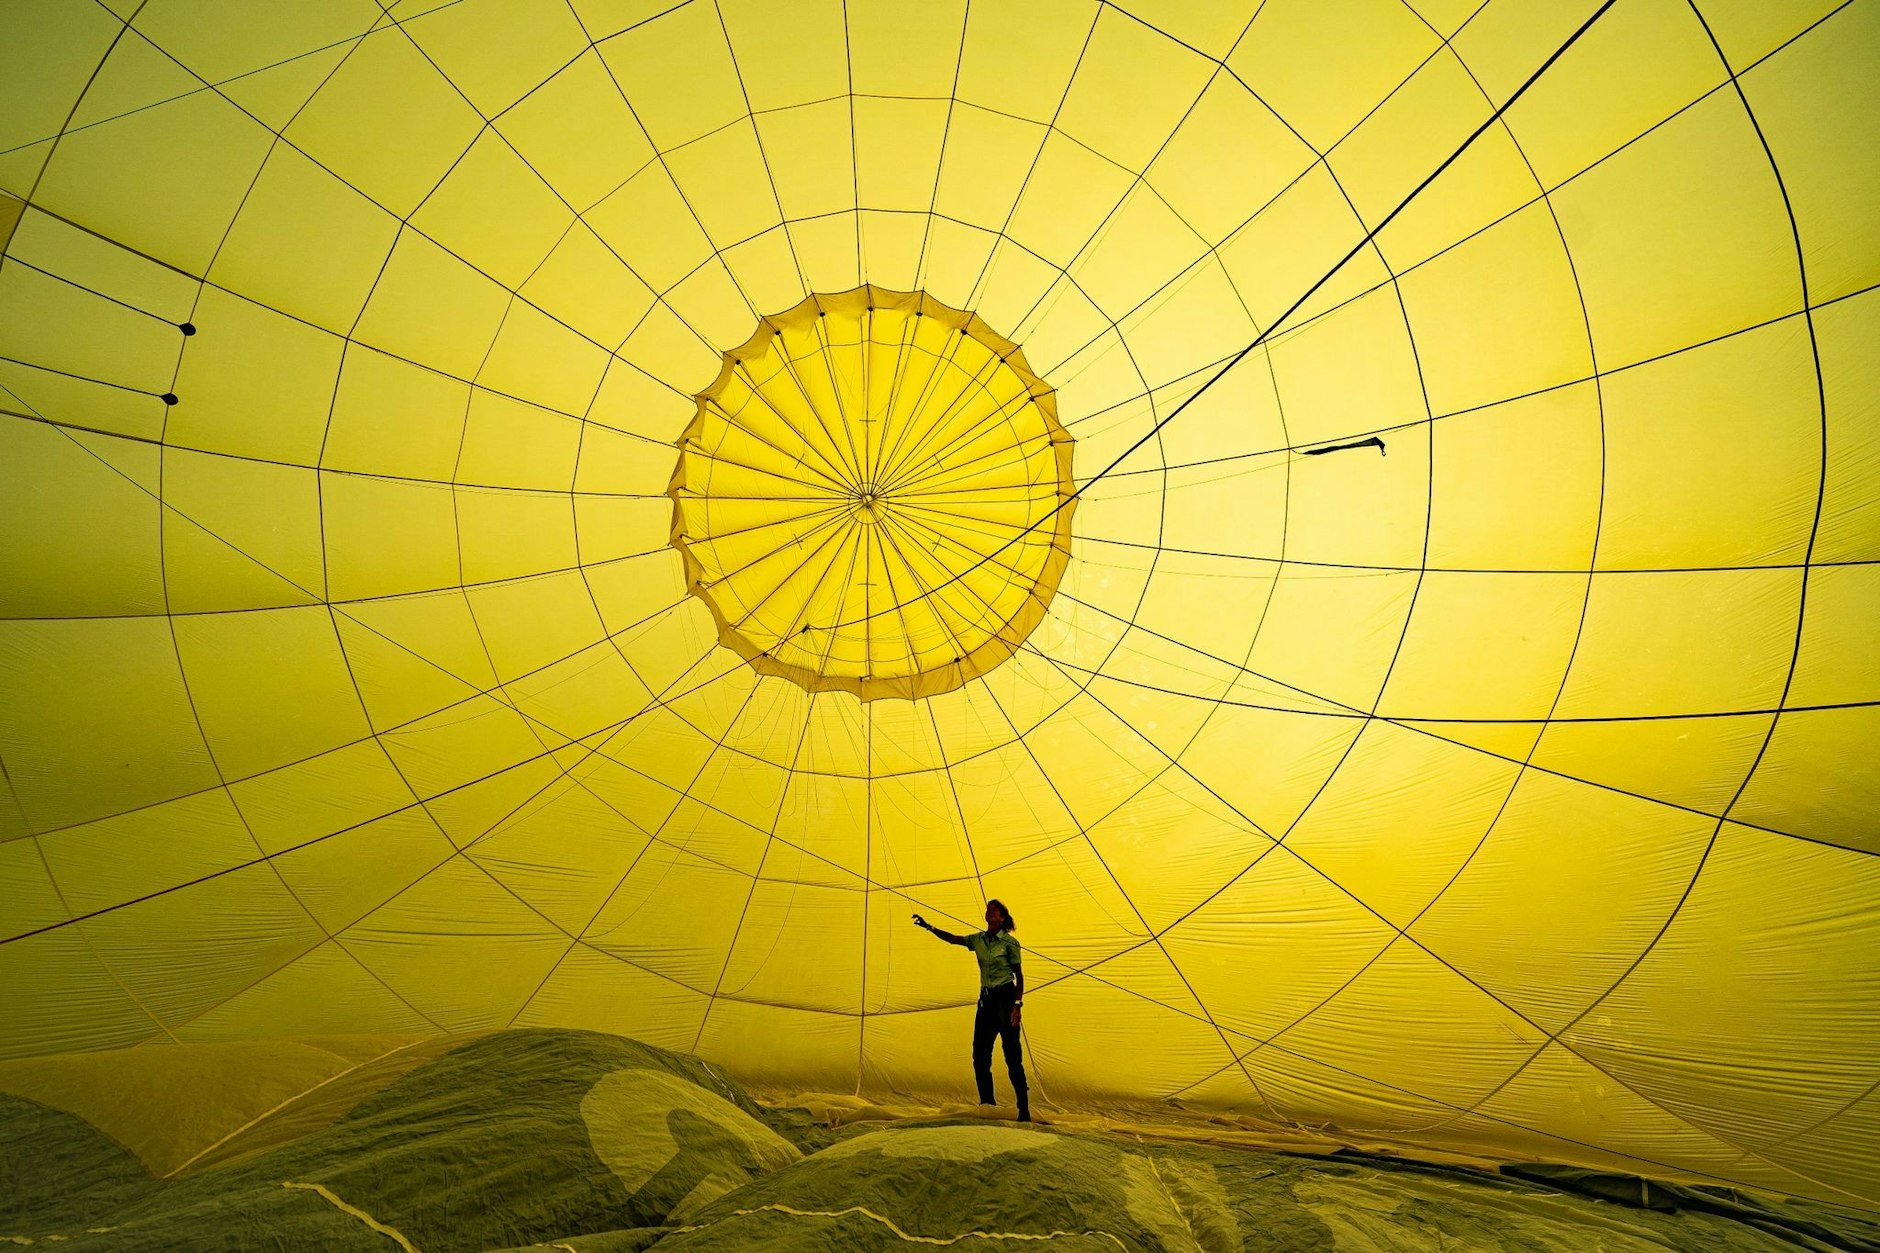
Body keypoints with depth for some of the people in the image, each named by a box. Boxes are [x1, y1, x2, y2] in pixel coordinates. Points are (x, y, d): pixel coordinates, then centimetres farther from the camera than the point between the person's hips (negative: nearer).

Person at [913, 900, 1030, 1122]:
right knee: (980, 1056, 4)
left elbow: (1019, 975, -6)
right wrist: (929, 927, -7)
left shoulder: (1010, 942, -7)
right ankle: (987, 1107, 15)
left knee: (1012, 1056, -7)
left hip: (1005, 997, -6)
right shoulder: (978, 939, 8)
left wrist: (1017, 1005, -14)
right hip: (985, 999, 6)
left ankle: (1024, 1111, -1)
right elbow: (953, 939, 6)